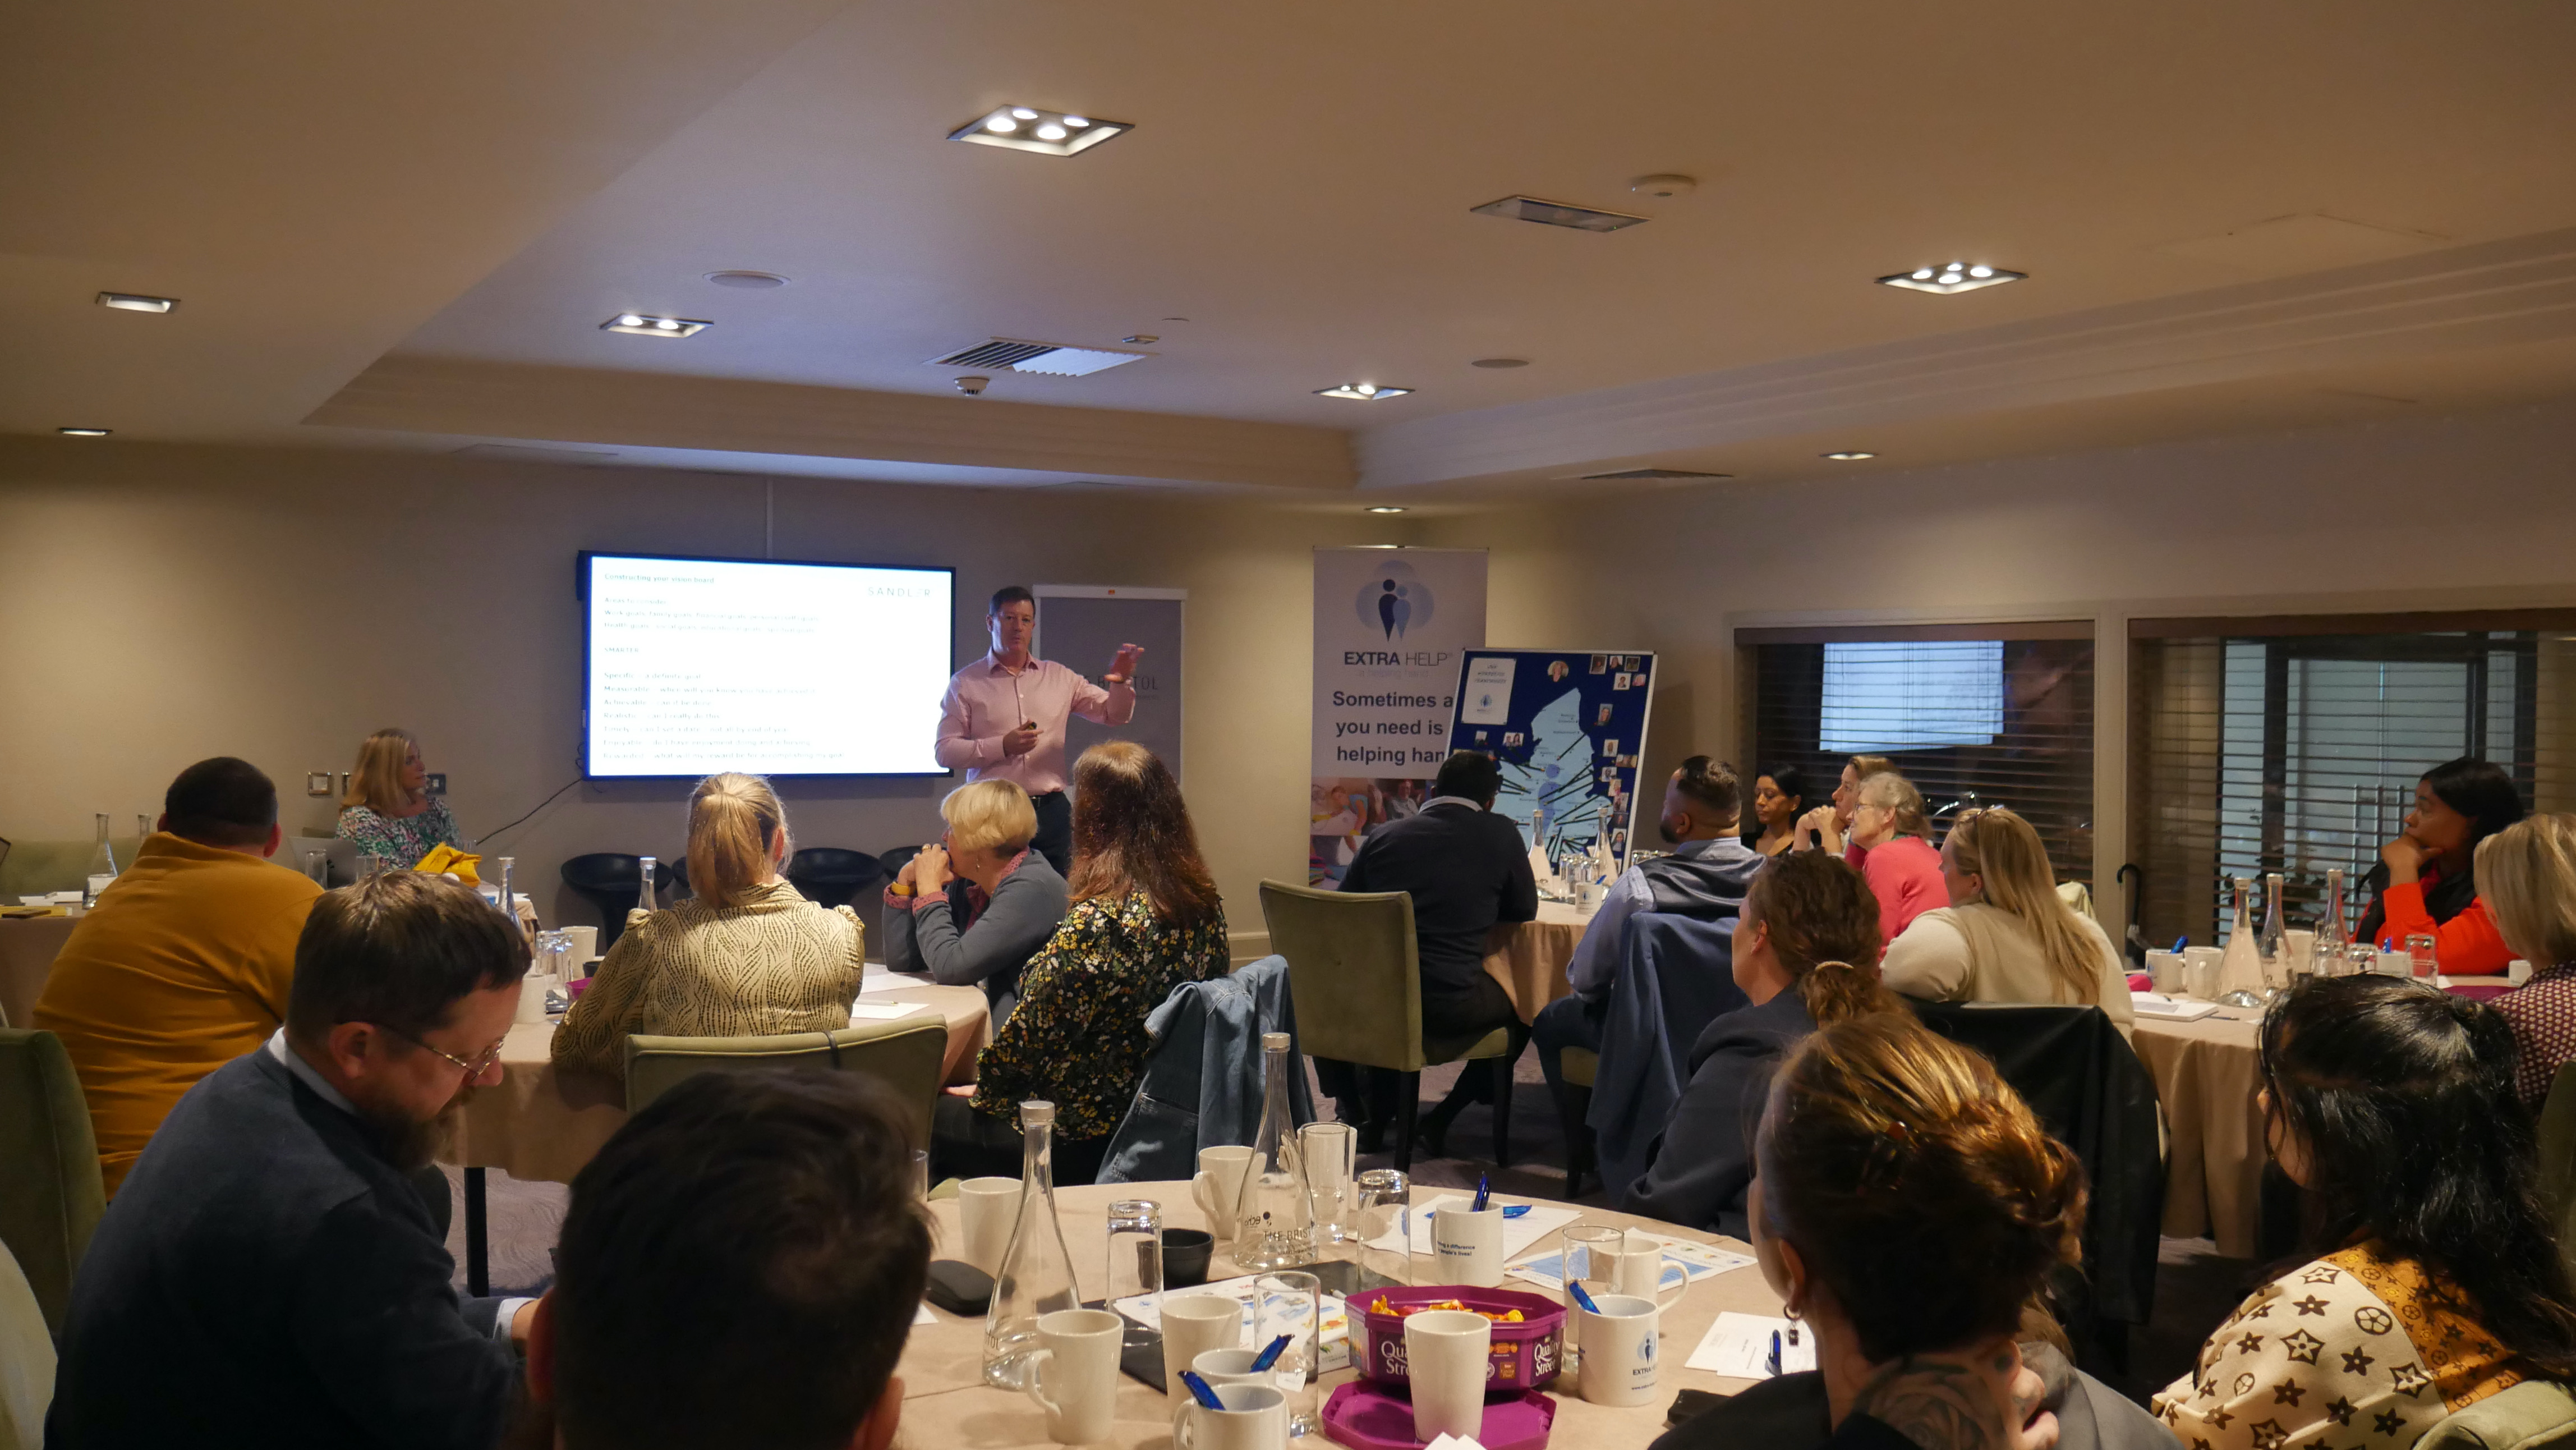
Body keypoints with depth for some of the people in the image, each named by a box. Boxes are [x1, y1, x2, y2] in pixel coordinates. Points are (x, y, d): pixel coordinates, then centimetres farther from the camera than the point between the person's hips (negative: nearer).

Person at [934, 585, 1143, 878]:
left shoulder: (1059, 677, 13)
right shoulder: (966, 684, 4)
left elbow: (1115, 714, 11)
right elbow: (946, 752, -3)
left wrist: (1121, 683, -10)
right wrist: (1002, 746, -14)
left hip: (1050, 812, 3)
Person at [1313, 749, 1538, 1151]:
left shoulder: (1383, 835, 8)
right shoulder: (1501, 835, 2)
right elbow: (1525, 911, 14)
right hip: (1453, 1005, -3)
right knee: (1525, 1001, 26)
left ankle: (1358, 1113, 30)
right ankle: (1443, 1118, 20)